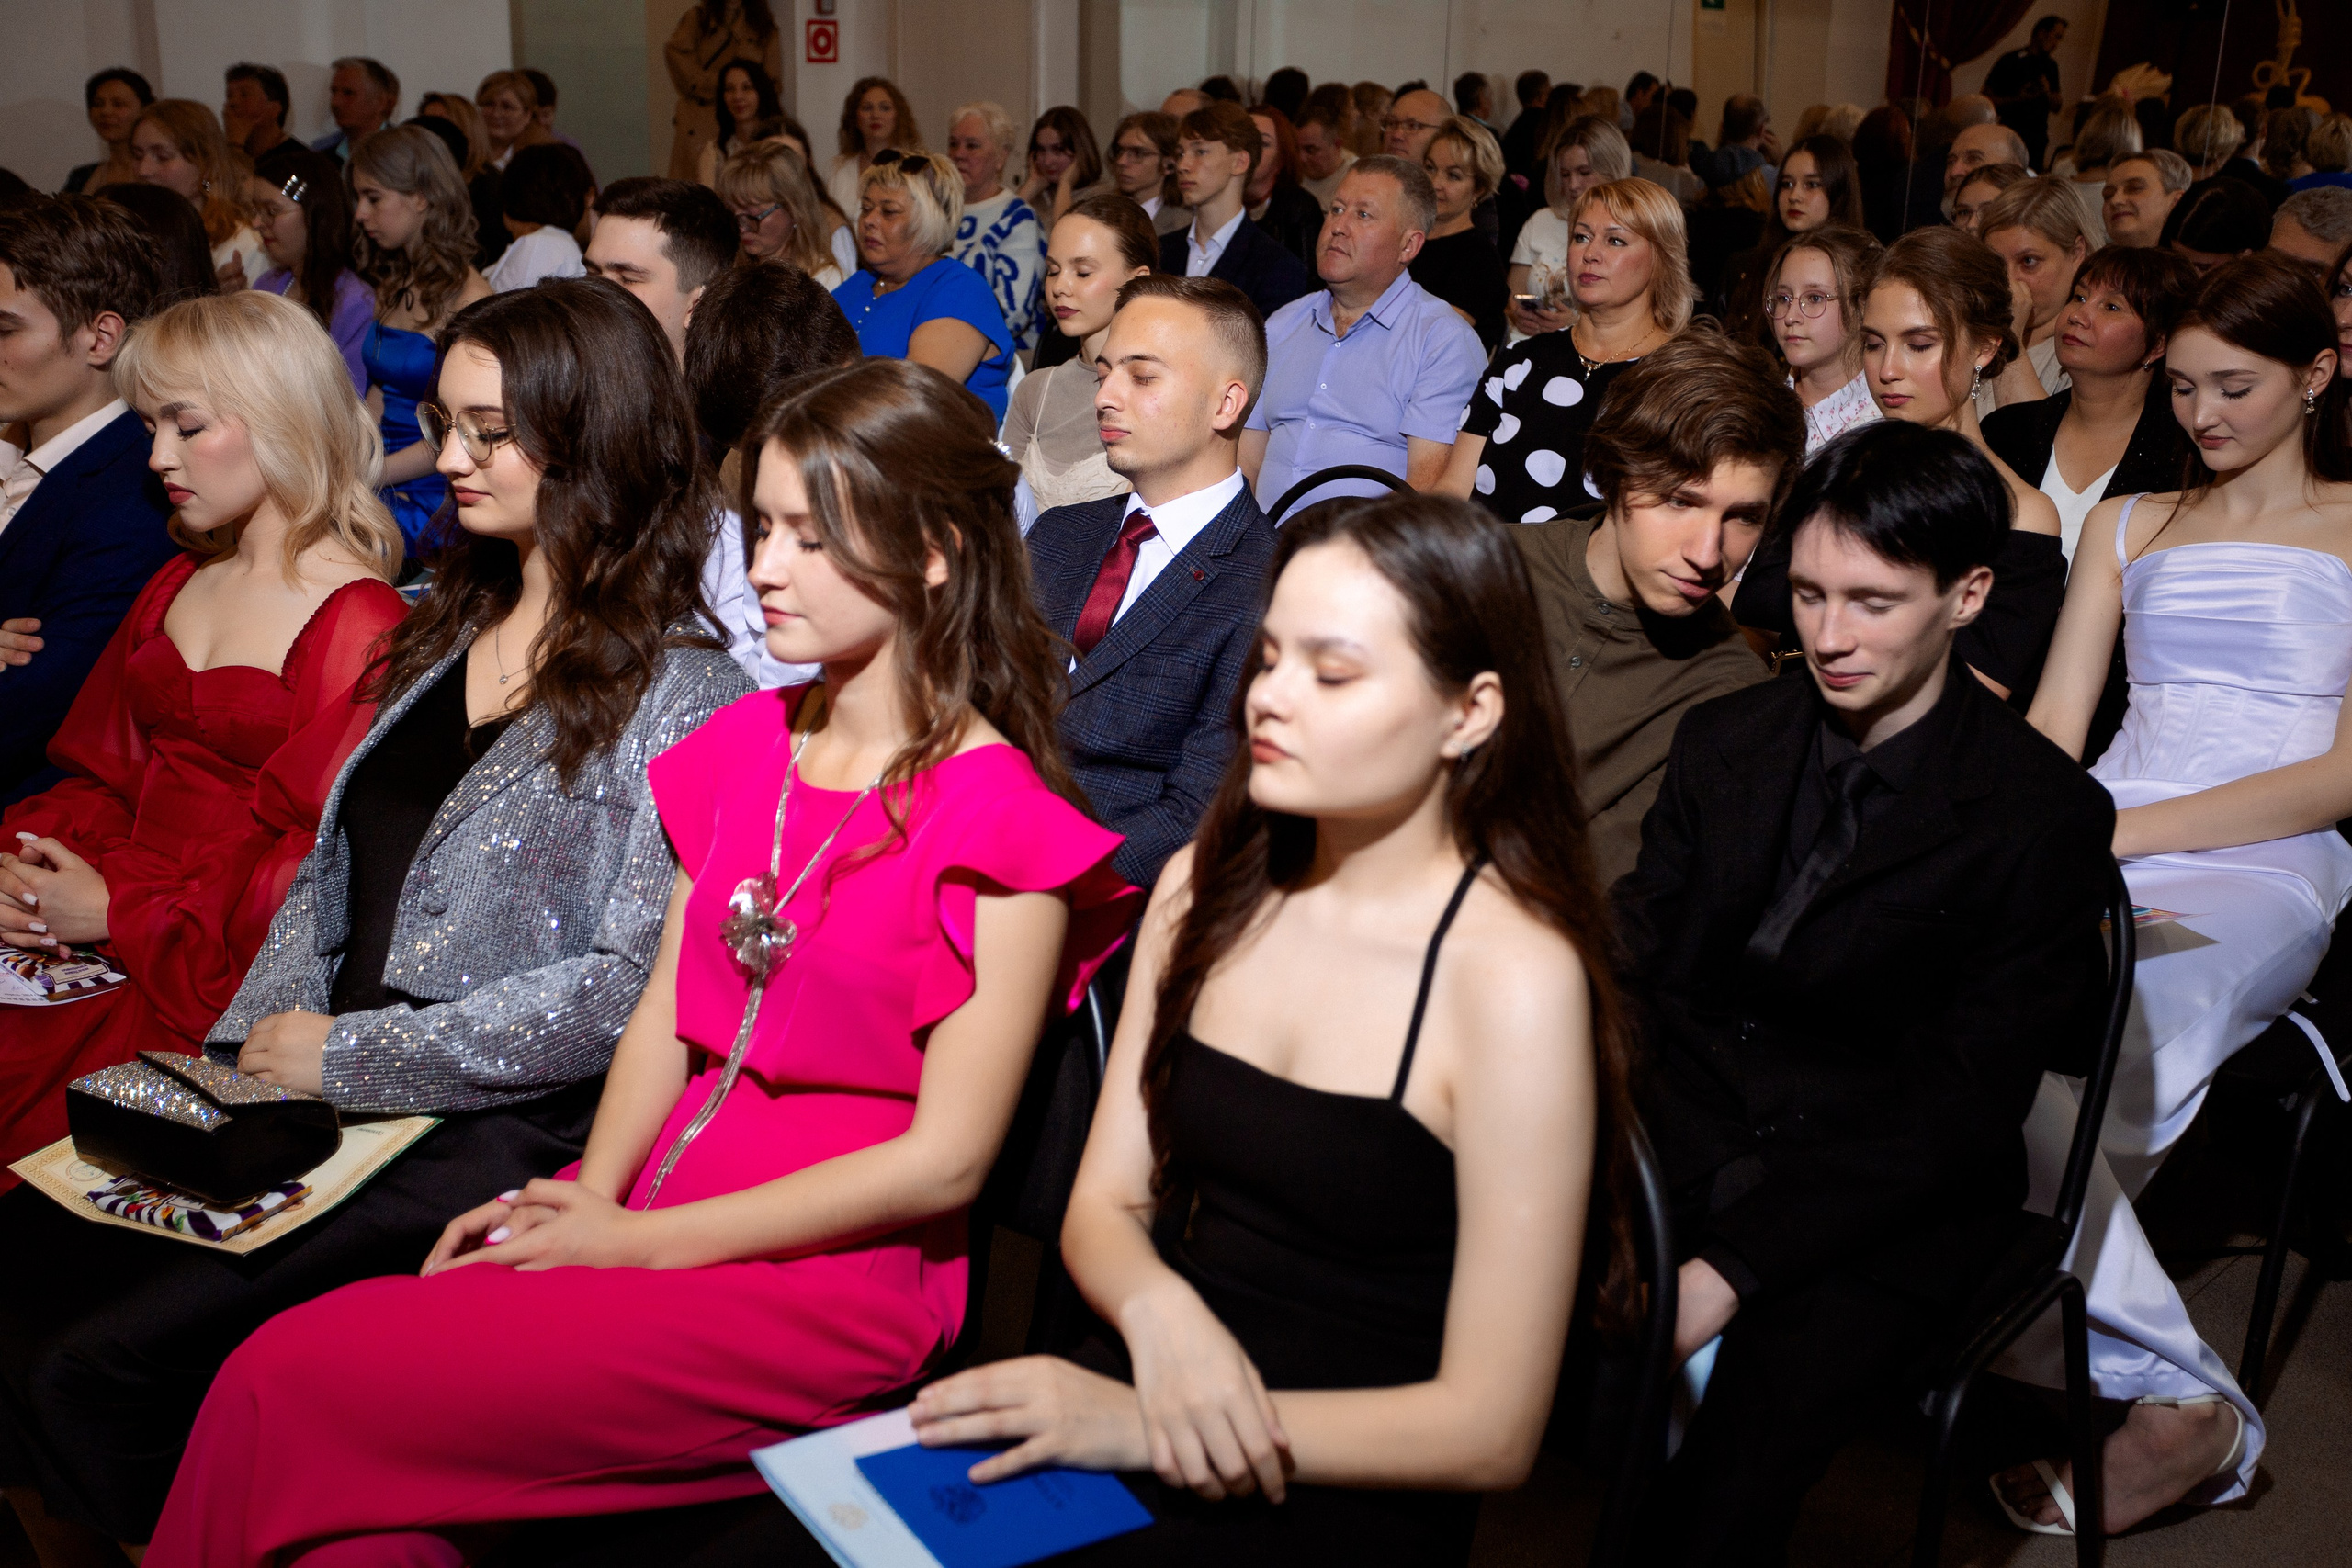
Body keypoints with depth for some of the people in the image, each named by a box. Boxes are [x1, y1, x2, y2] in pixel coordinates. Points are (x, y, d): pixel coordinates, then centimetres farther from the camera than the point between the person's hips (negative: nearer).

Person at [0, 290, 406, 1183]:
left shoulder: (359, 624, -8)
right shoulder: (178, 586, 19)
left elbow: (328, 864, -14)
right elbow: (106, 774, 17)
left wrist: (125, 911, -15)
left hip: (222, 969, -7)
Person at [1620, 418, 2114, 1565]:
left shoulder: (2045, 814, -8)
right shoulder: (1723, 740, 7)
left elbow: (1962, 1105, -11)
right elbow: (1633, 970, 5)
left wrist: (1731, 1267, -20)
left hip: (1884, 1217, -4)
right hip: (1690, 1147, 4)